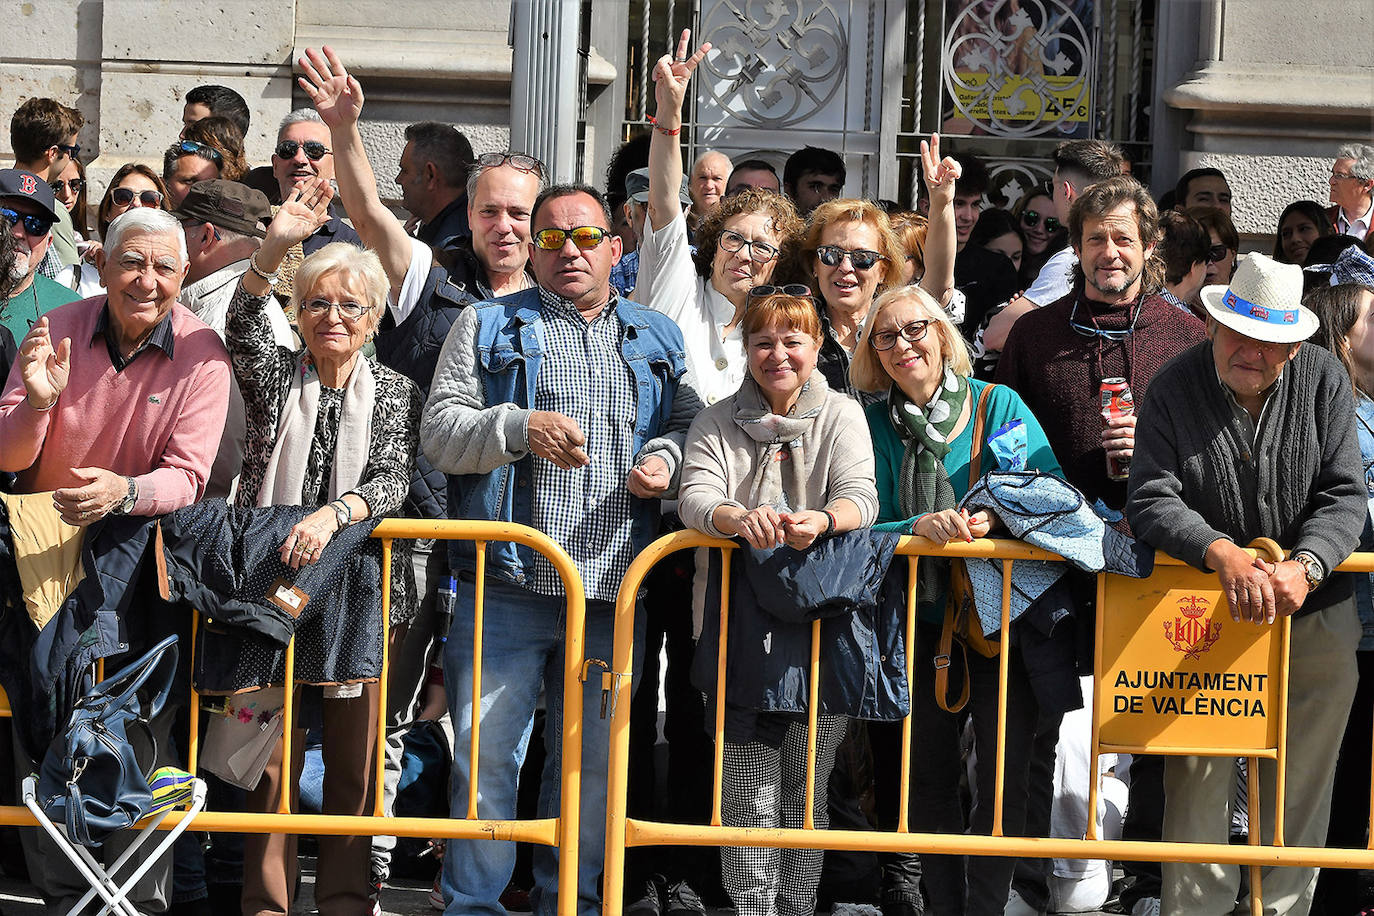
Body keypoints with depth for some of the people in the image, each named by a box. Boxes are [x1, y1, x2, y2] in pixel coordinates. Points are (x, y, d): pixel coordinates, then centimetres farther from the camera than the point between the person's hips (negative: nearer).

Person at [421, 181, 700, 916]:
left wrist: (665, 460, 0)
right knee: (486, 754, -4)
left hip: (613, 592, 3)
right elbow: (438, 431, 1)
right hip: (508, 586, -3)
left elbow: (687, 424, 23)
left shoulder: (655, 339, 18)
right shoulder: (489, 326, 9)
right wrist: (521, 428, -16)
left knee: (593, 758, 8)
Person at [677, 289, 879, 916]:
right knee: (746, 786, -5)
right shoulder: (717, 423, 8)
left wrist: (822, 519, -34)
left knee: (805, 786, 2)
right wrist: (741, 519, -32)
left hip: (821, 619, 0)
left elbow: (861, 496, -9)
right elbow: (695, 497, -9)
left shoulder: (841, 415, 6)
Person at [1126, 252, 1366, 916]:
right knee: (1198, 782, -1)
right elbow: (1151, 500, -14)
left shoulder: (1324, 381, -5)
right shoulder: (1173, 389, -7)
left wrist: (1304, 566, -27)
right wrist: (1222, 552, -31)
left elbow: (1344, 495, -9)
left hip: (1314, 615, 1)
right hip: (1206, 612, -1)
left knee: (1300, 786, 7)